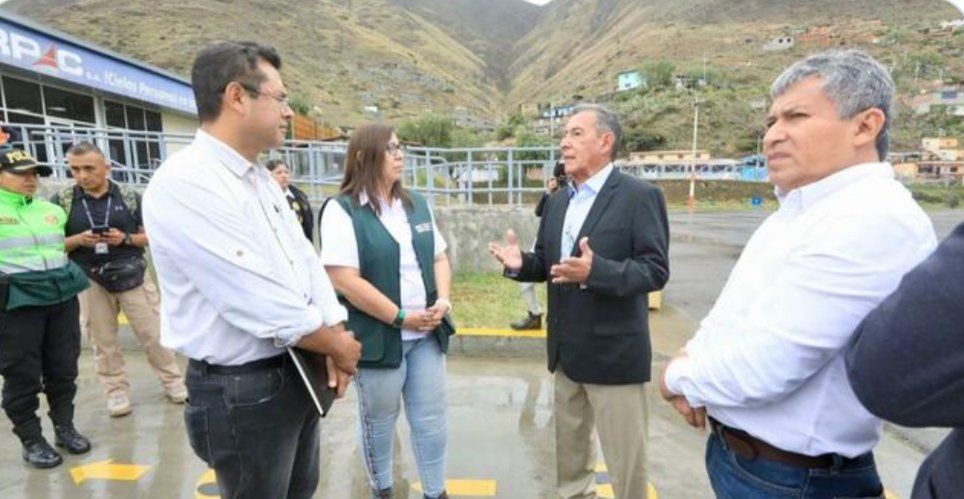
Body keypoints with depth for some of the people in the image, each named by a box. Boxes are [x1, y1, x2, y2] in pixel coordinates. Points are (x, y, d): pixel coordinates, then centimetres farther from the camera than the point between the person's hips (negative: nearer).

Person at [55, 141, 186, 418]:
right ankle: (116, 392, 23)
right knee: (103, 341, 9)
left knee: (153, 334, 4)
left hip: (132, 275, -1)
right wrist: (77, 240, -15)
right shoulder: (61, 201, 1)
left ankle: (173, 382, 17)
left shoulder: (130, 197, 0)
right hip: (89, 281, 1)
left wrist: (126, 238, -15)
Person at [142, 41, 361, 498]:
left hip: (298, 373, 8)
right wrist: (340, 348, -12)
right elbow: (259, 302, -26)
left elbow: (305, 261, 7)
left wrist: (336, 340, -6)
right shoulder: (184, 184, -22)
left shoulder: (261, 179, 7)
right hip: (242, 391, -8)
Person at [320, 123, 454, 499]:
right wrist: (401, 317, -16)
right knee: (379, 421, 15)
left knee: (431, 418, 14)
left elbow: (438, 257, 13)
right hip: (378, 336, -5)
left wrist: (443, 300, -5)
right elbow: (344, 280, -19)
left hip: (426, 333, 5)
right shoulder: (342, 210, -11)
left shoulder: (416, 204, 9)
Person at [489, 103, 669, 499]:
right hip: (566, 351, 7)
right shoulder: (557, 201, 9)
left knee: (625, 458, 10)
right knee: (569, 448, 25)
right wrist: (521, 263, -10)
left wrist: (595, 270, -34)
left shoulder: (640, 196, -13)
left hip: (614, 352, -7)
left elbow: (656, 270, -19)